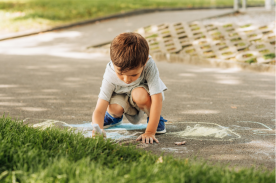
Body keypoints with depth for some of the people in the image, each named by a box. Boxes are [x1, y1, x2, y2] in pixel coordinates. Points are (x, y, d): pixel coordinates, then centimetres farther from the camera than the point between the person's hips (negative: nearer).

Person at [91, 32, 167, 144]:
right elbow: (99, 110, -33)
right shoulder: (110, 76, -32)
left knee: (139, 94, -37)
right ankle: (115, 117, 10)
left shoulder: (149, 66, -39)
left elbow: (157, 99, -37)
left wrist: (149, 132, -41)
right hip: (123, 96, 2)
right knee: (114, 107, -31)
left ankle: (156, 119, -4)